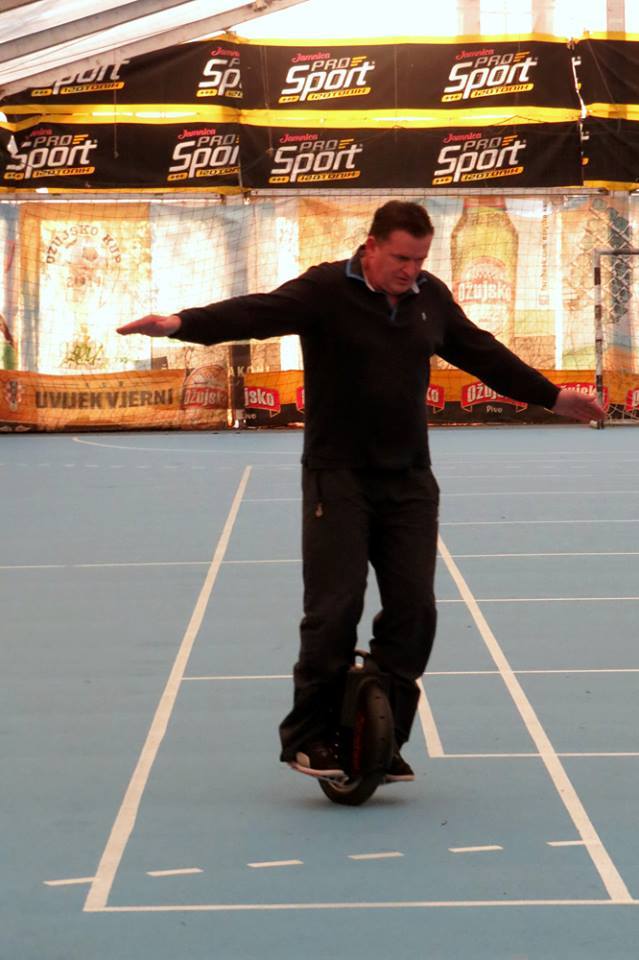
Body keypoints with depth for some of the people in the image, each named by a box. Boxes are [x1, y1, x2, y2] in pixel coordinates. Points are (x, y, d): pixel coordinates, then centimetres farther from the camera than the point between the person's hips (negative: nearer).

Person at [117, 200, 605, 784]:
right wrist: (181, 325, -42)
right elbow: (256, 313, -25)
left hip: (409, 480, 5)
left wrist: (551, 396, 30)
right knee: (334, 606, -9)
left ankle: (384, 738, 13)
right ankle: (309, 735, 4)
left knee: (413, 608, 1)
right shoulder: (327, 291, -10)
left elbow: (482, 353, 22)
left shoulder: (431, 297, 8)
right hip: (339, 478, -5)